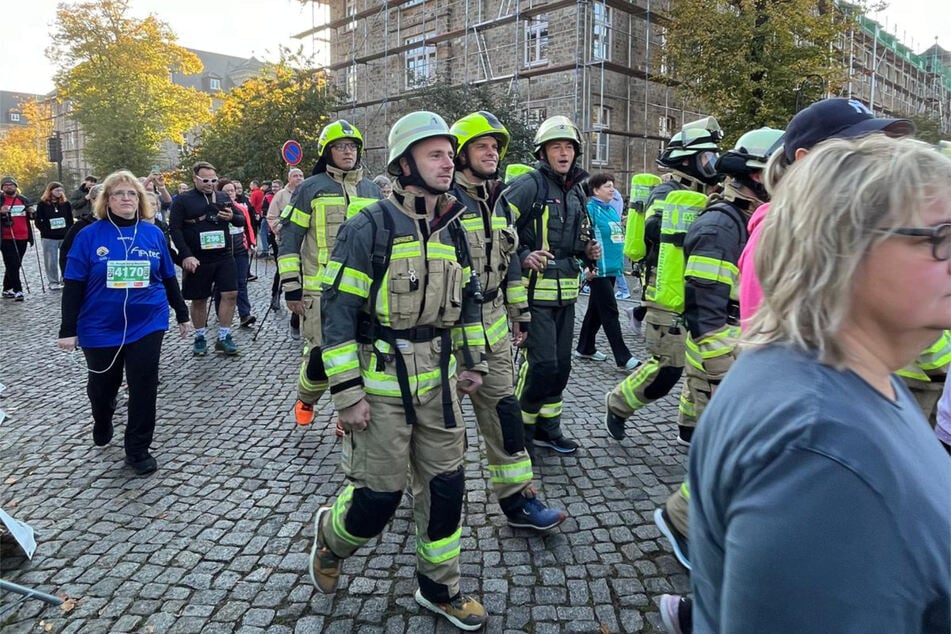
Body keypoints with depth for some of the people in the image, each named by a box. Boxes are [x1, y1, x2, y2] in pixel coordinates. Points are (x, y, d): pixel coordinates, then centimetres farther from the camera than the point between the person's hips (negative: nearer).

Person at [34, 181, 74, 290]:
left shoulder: (66, 203, 8)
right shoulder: (42, 204, 1)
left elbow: (70, 220, 10)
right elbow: (38, 221, 1)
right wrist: (46, 231, -8)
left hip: (65, 237, 2)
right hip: (49, 238, -2)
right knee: (51, 261, 1)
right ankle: (53, 282, 10)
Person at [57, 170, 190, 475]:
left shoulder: (153, 233, 0)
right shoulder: (90, 236, -6)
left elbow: (168, 278, 9)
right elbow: (73, 286, -5)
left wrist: (182, 313, 13)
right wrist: (68, 329, -7)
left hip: (146, 324, 0)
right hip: (100, 328, 0)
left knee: (144, 387, 1)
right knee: (103, 385, 18)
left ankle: (138, 450, 16)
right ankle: (102, 427, 50)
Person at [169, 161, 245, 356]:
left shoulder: (223, 198, 9)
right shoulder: (182, 200, -2)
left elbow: (242, 221, 15)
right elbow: (174, 229, -7)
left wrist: (232, 217, -10)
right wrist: (186, 255, -16)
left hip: (224, 256, 3)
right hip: (197, 260, -3)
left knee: (230, 294, -2)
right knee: (199, 299, 7)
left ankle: (224, 338, 8)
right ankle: (200, 338, 21)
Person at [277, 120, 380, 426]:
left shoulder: (372, 191, 12)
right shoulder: (310, 189, 0)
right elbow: (289, 238, -1)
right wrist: (291, 289, -5)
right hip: (321, 290, -3)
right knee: (321, 354, -3)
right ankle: (305, 399, 28)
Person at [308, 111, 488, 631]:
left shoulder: (452, 230, 7)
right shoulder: (369, 228, -13)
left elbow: (466, 300, 18)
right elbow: (337, 311, -14)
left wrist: (474, 362, 16)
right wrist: (347, 392, -16)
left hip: (437, 380, 6)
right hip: (381, 382, -6)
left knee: (445, 484, 10)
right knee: (379, 495, 2)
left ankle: (439, 588, 30)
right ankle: (330, 535, 37)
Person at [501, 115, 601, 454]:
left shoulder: (576, 191, 16)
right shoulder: (529, 184, -9)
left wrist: (587, 250, 9)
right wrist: (523, 256, -23)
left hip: (566, 292, 8)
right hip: (535, 290, -8)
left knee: (561, 364, 12)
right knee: (542, 363, -8)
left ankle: (547, 427, 27)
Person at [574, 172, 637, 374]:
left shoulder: (612, 210, 16)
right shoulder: (591, 209, -10)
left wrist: (621, 264, 21)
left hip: (612, 268, 9)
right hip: (599, 269, -9)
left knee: (596, 310, 16)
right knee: (610, 312, -8)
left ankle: (585, 348, 28)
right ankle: (623, 359, -8)